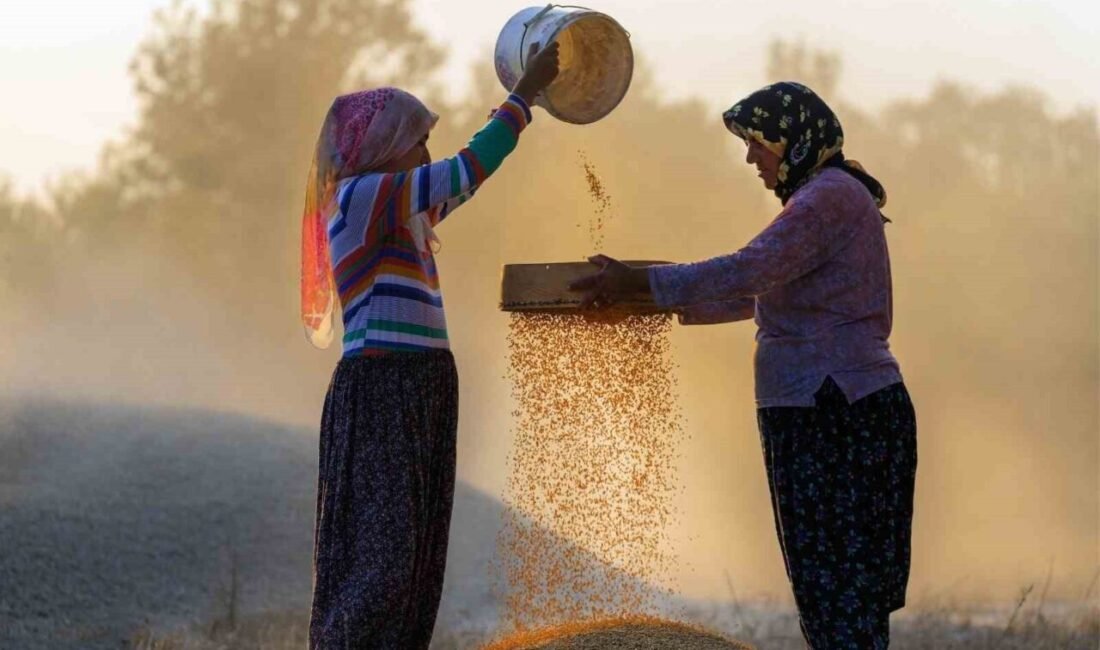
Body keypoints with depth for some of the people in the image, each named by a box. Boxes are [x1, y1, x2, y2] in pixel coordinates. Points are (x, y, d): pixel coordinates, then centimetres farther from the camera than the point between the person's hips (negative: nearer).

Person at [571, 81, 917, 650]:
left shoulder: (831, 197, -13)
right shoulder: (829, 198, 20)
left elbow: (746, 273, -24)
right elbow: (757, 295, 26)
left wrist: (641, 282, -19)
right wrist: (661, 304, 21)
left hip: (837, 417, -10)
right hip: (830, 413, 10)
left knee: (838, 587, -9)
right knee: (837, 587, 11)